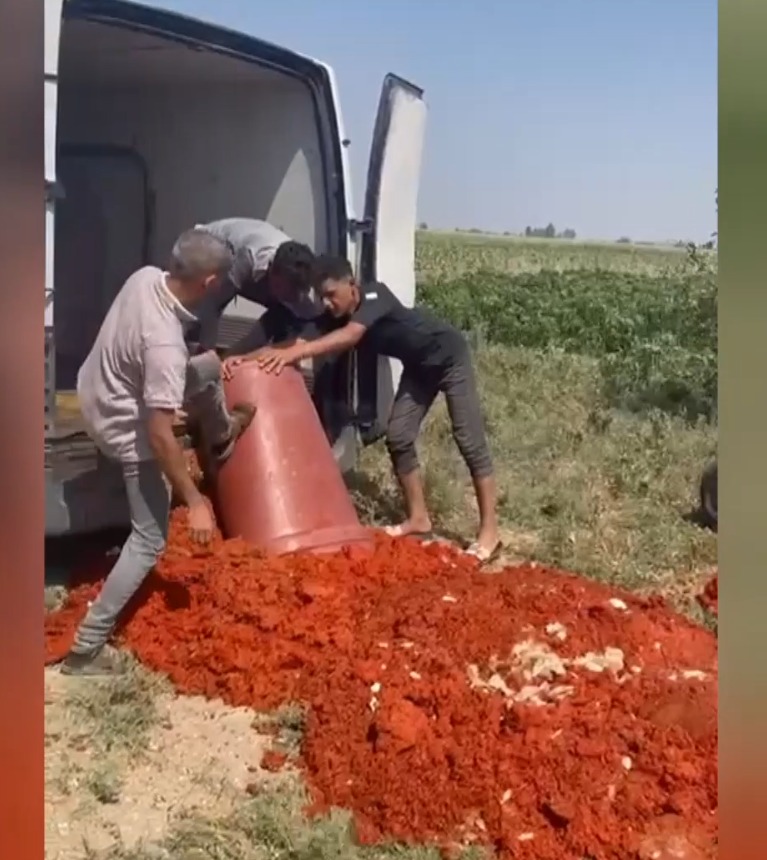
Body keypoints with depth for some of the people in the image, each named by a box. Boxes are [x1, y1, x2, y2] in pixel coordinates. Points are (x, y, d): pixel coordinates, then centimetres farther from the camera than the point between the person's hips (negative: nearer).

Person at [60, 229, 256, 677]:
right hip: (125, 427, -8)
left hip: (97, 388, 9)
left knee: (208, 369, 22)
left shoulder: (146, 276, -14)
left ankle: (222, 436, 54)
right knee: (150, 540, 1)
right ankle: (87, 648, 5)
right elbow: (159, 435, -36)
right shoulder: (165, 345, -38)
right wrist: (195, 501, -27)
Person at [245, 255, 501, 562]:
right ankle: (418, 518, 14)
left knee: (469, 441, -9)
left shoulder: (375, 296, -32)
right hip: (418, 366, 8)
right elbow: (307, 341, -19)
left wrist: (294, 353, -58)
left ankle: (489, 531, -6)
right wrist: (261, 355, -35)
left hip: (449, 357, -8)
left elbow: (350, 336, -49)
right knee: (398, 436, 1)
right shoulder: (336, 316, -10)